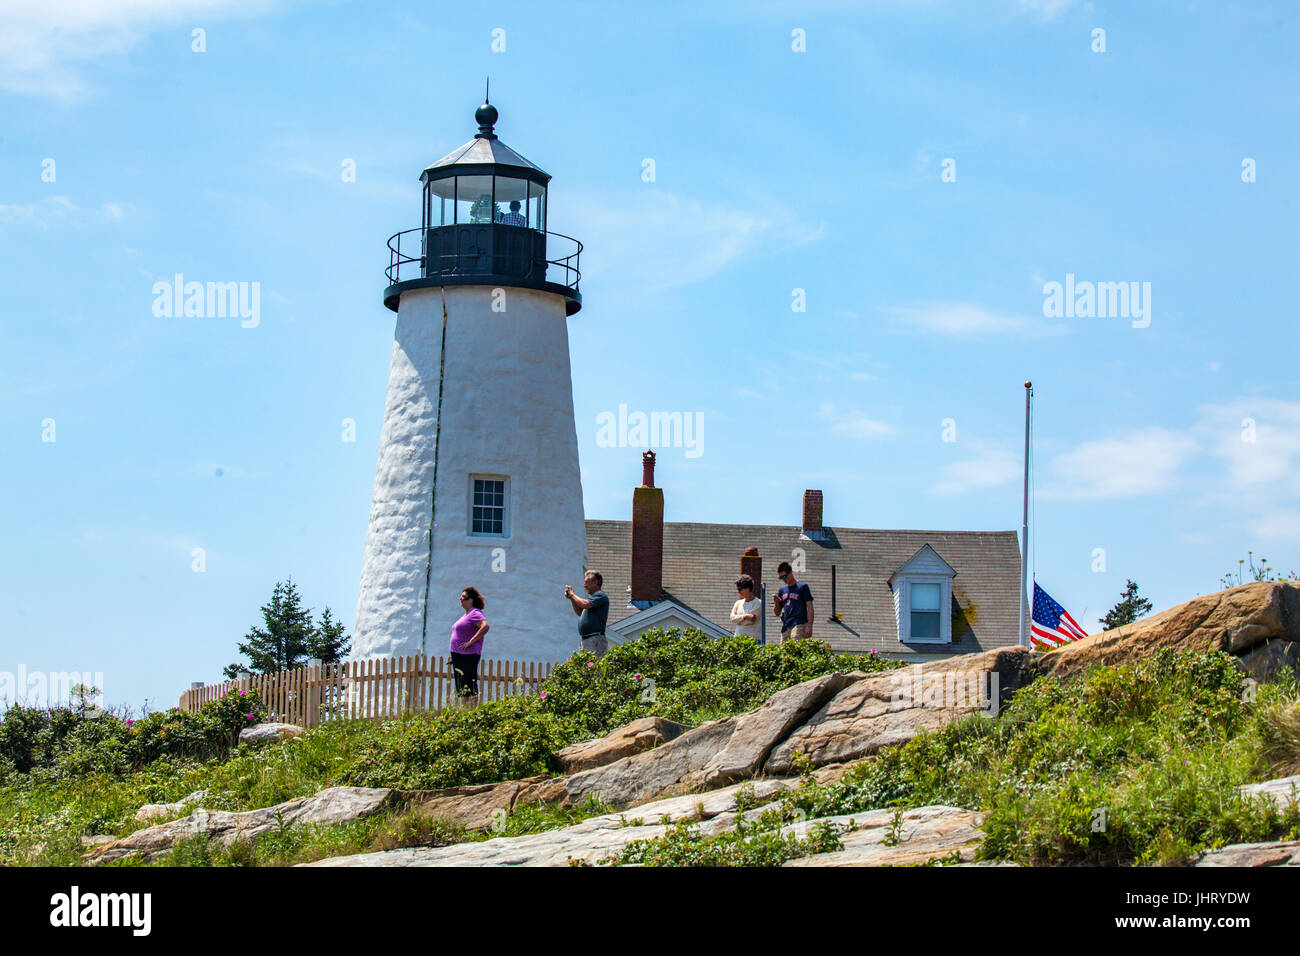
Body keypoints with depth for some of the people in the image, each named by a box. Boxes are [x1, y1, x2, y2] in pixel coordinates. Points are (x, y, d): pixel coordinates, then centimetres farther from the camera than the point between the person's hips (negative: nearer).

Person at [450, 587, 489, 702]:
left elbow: (485, 627, -26)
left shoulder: (475, 613, -9)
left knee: (469, 686, -13)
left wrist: (470, 642, -23)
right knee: (461, 687, 9)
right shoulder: (466, 615, 20)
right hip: (458, 654, 10)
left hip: (468, 655, -10)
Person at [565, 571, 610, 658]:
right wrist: (571, 598, 15)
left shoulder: (600, 595, -9)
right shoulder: (593, 597, 22)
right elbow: (580, 612, 29)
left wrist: (573, 594, -8)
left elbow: (585, 604, -24)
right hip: (585, 640, 10)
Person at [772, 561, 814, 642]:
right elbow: (777, 613, 22)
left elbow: (810, 607, -1)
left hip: (799, 625, -6)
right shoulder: (782, 590, 19)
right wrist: (776, 603, 0)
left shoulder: (802, 587, 3)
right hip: (785, 627, 6)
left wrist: (809, 627, -11)